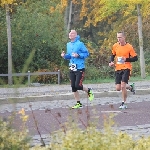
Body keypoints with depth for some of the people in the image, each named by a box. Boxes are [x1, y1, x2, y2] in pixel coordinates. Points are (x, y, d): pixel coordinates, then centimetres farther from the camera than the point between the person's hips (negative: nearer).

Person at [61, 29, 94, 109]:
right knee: (73, 87, 5)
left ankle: (88, 91, 19)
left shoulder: (80, 44, -10)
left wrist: (78, 55, -20)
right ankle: (78, 103, 15)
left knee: (78, 85, -12)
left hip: (80, 68, -7)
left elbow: (87, 53, -8)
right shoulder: (68, 45, 10)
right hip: (72, 69, 7)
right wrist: (65, 55, 0)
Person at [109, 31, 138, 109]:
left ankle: (124, 103, -1)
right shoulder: (115, 46, 4)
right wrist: (111, 62, 3)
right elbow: (113, 55, 22)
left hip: (126, 68, -5)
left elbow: (135, 58, -5)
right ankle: (130, 87, 32)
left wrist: (126, 59, -19)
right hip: (118, 69, 5)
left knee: (123, 86, -17)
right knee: (118, 88, 1)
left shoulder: (129, 47, -9)